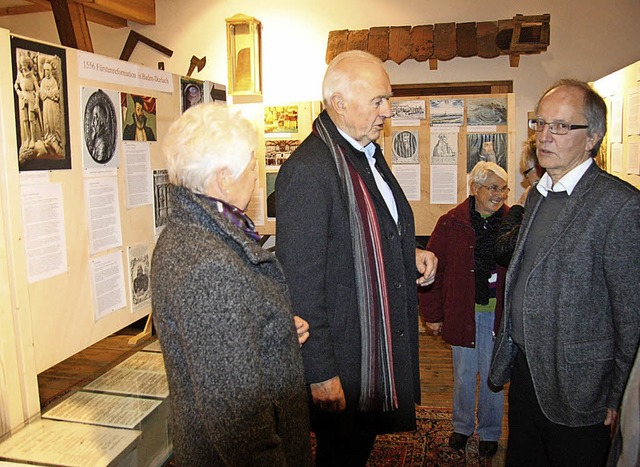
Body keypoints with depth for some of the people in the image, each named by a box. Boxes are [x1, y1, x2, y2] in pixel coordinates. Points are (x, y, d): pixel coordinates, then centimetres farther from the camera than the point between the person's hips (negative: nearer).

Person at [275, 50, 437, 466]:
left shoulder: (369, 155, 7)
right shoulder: (307, 170, -24)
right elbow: (302, 281, -24)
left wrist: (410, 255, 4)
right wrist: (321, 374, -20)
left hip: (384, 349, 9)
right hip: (343, 364, -8)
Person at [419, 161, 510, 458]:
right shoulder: (451, 223, -6)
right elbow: (433, 269, -4)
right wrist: (432, 314, -4)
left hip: (498, 313, 0)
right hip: (462, 313, 0)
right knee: (464, 374, 15)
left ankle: (489, 432, 35)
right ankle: (462, 427, 37)